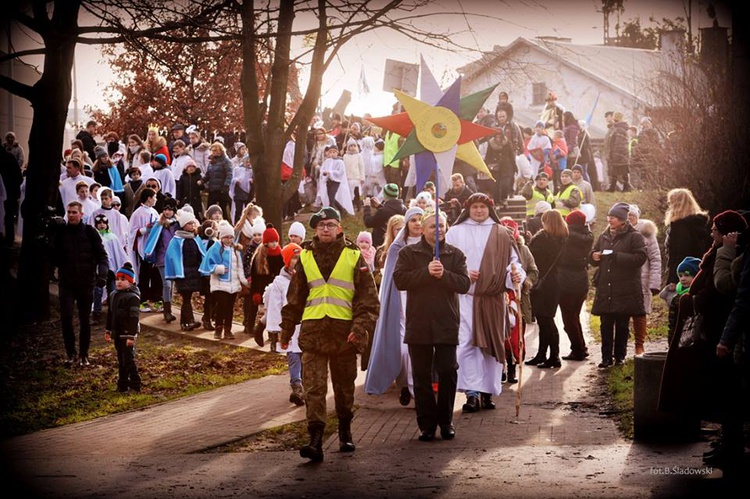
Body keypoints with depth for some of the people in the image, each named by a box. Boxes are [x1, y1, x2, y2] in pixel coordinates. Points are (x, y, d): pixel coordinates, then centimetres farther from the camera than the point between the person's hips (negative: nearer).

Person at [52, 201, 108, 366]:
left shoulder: (90, 232, -2)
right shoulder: (61, 232, 3)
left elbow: (102, 255, -4)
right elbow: (55, 258, 10)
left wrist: (102, 274, -17)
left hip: (86, 283, -1)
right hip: (66, 283, 1)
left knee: (85, 320, 6)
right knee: (66, 317, -11)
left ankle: (84, 355, 17)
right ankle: (70, 353, 2)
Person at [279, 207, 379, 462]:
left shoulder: (353, 256, 2)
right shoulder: (306, 256, 9)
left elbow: (368, 296, -1)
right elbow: (295, 297, 16)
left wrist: (361, 326, -13)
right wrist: (287, 329, 14)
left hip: (344, 331, -1)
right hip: (313, 330, 1)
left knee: (344, 386, 12)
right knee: (314, 387, -10)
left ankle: (345, 432, 30)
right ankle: (315, 440, -16)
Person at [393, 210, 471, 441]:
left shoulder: (455, 255, 8)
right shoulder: (408, 253, 6)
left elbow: (464, 284, -3)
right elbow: (399, 280, -8)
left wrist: (444, 274, -18)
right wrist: (426, 272, -16)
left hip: (447, 324, 0)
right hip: (418, 324, 0)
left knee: (448, 372, -3)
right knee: (422, 375, 3)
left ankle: (445, 420, 11)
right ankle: (426, 423, 11)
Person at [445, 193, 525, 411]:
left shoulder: (501, 234, 10)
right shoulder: (456, 232, 7)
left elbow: (512, 260, 8)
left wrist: (515, 274, -13)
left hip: (493, 299, 2)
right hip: (464, 297, -2)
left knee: (491, 344, 6)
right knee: (466, 344, -13)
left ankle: (487, 392, 15)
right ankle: (472, 392, -13)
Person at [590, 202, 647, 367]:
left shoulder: (634, 237, -2)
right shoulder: (604, 237, 15)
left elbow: (641, 257, -14)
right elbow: (592, 257, 23)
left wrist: (616, 256, -19)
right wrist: (594, 257, -2)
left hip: (625, 290, -4)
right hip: (605, 290, 4)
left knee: (622, 325, 3)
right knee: (606, 325, 1)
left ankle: (620, 356, 13)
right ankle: (606, 357, 4)